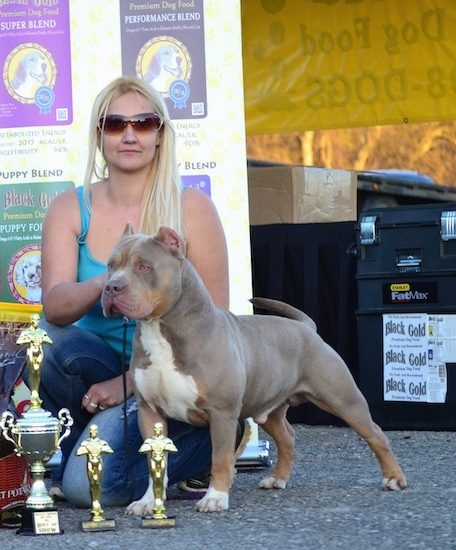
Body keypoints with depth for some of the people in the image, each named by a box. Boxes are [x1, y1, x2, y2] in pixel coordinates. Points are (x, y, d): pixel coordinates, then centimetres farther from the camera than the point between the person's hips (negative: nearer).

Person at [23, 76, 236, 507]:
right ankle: (69, 458, -3)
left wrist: (131, 383, -17)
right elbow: (54, 306, -15)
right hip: (98, 367, 3)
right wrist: (109, 282, -38)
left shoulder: (191, 208, -8)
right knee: (51, 339, -30)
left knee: (91, 484, -25)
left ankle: (208, 447, 4)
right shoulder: (69, 209, 0)